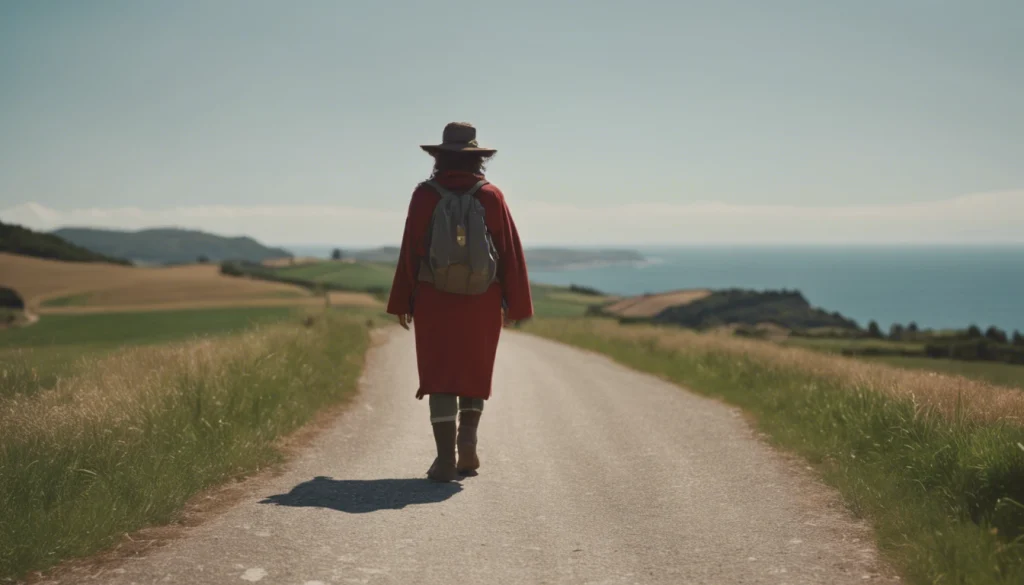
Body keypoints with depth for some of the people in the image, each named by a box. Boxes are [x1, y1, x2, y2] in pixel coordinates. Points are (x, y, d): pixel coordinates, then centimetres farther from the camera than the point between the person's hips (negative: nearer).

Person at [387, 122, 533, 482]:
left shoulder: (425, 195, -5)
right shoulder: (491, 196, -3)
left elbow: (410, 251, -5)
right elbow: (511, 253, -3)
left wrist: (402, 302, 3)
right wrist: (515, 303, 5)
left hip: (435, 301, -1)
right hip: (482, 303, 1)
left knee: (440, 377, 4)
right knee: (475, 373, 18)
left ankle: (446, 459, -5)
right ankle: (467, 441, 4)